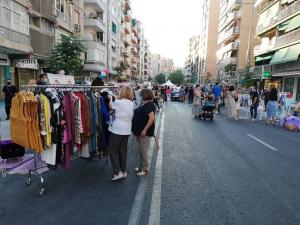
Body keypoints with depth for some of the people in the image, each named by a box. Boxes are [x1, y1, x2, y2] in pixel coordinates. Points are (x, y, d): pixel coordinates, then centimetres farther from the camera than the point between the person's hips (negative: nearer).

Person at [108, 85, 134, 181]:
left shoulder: (118, 102, -14)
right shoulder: (131, 104, 4)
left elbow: (110, 106, 5)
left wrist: (110, 98, 22)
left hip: (116, 130, -6)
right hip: (126, 130, 6)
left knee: (113, 150, 5)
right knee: (123, 150, 14)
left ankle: (118, 172, 0)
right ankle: (124, 171, 21)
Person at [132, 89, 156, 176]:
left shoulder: (149, 105, -17)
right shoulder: (143, 104, 11)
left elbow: (152, 118, -24)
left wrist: (145, 130, -27)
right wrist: (136, 130, 18)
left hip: (144, 131, -9)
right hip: (139, 131, 9)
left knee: (144, 150, -1)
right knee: (141, 150, 17)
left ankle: (145, 169, 13)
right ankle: (141, 166, 31)